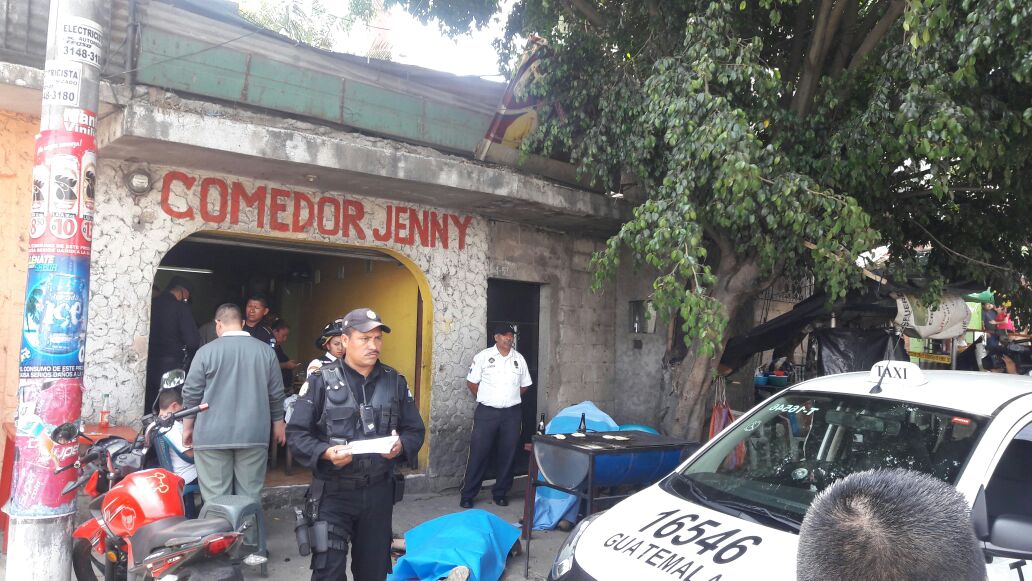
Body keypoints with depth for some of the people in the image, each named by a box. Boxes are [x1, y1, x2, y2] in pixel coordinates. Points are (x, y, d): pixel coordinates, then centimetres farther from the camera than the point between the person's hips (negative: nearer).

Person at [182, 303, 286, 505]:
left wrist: (187, 427, 12)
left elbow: (191, 394, 0)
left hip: (213, 436, -1)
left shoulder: (206, 351, -3)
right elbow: (276, 395, 8)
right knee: (250, 497, 7)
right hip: (253, 436, 2)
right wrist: (278, 424, 20)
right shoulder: (266, 351, 4)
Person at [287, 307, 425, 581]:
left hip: (378, 492, 3)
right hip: (333, 492, -3)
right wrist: (326, 453, -22)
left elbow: (415, 430, 8)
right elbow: (296, 434, -5)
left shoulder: (395, 382, 5)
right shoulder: (322, 380, -5)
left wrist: (401, 445, -13)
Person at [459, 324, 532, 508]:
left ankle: (500, 493, 21)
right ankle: (467, 495, 8)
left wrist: (510, 398, 11)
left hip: (512, 413, 3)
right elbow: (471, 382, 2)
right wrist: (484, 399, 6)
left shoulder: (519, 359, 7)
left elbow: (524, 385, 17)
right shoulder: (483, 356, -2)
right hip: (486, 412, -3)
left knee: (507, 454, 7)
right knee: (478, 453, -2)